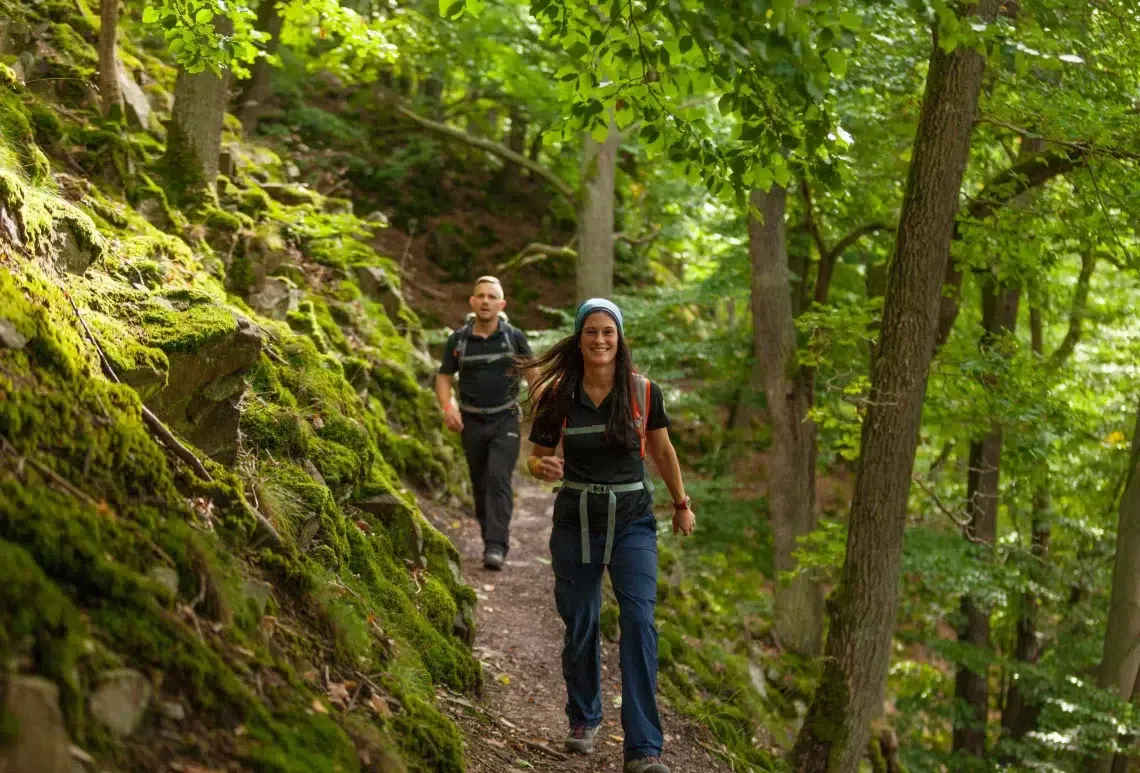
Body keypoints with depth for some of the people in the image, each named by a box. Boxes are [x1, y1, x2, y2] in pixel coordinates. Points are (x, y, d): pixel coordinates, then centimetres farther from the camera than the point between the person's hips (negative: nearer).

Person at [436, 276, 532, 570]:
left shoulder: (514, 337, -4)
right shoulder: (458, 339, -2)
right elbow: (444, 376, 7)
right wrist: (447, 407, -11)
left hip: (505, 420, -2)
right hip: (472, 421, 2)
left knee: (498, 479, -16)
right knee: (480, 484, 10)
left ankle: (496, 546, -19)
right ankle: (494, 538, 25)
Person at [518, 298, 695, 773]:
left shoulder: (643, 392, -4)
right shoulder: (558, 395, -5)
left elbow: (662, 450, 11)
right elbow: (536, 456, 4)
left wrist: (681, 504, 22)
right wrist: (541, 467, -20)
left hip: (632, 520, -1)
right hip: (576, 521, 1)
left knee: (639, 620, -16)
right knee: (580, 626, 9)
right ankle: (584, 720, 35)